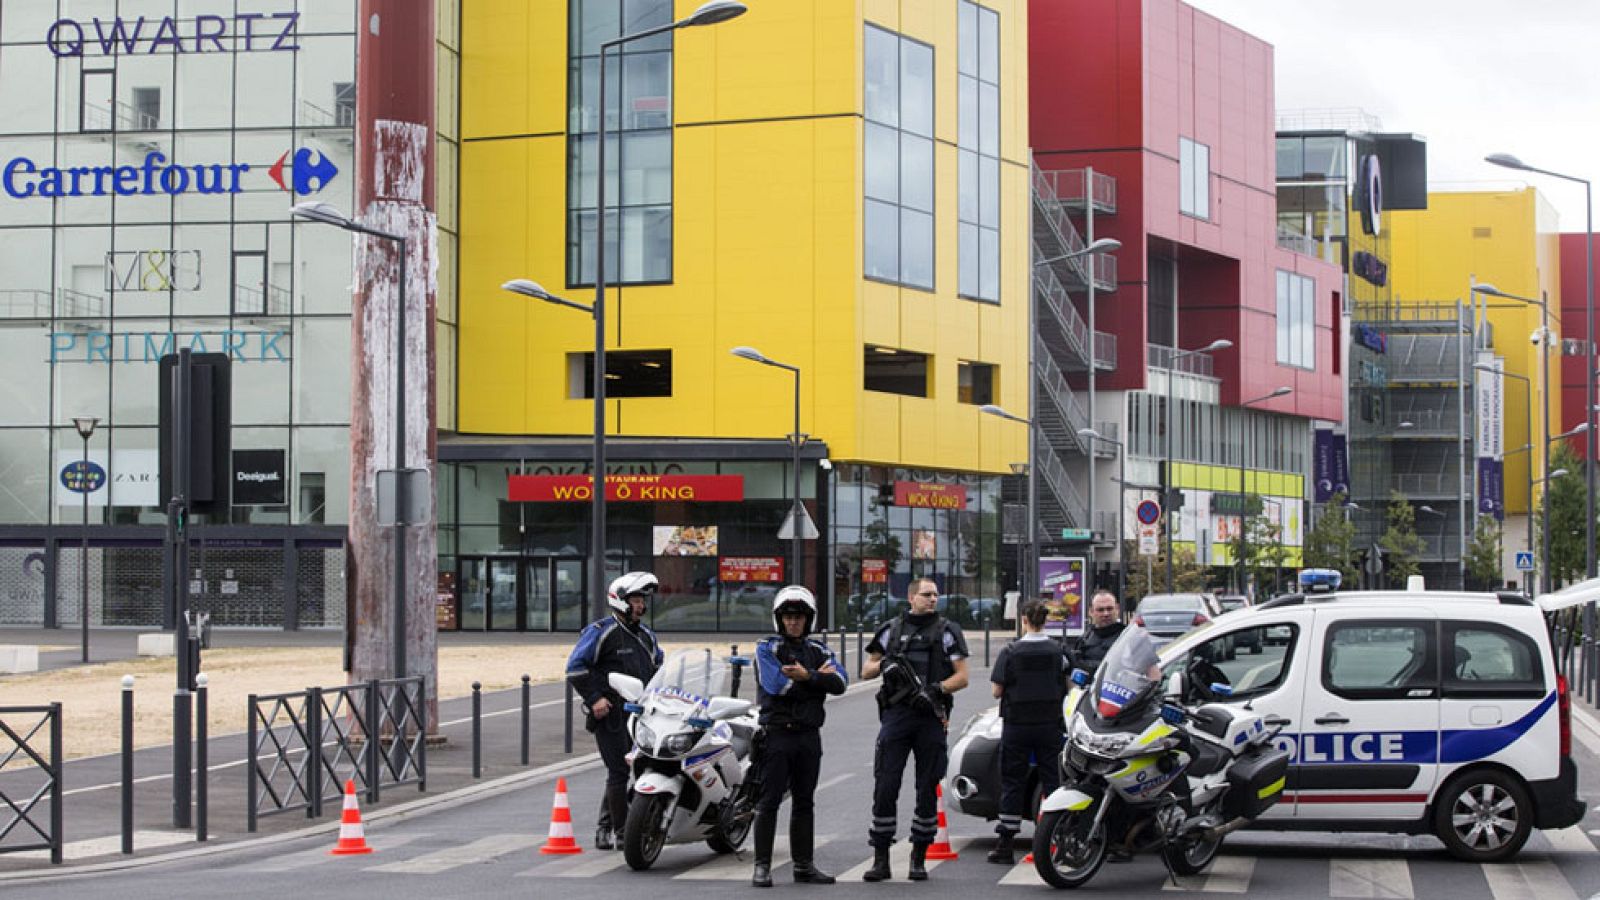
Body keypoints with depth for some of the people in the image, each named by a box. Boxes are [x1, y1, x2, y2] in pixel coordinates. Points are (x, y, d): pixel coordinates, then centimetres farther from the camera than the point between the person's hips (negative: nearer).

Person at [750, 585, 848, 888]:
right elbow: (777, 684, -18)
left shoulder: (818, 651, 13)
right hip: (777, 734, -5)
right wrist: (818, 677, -9)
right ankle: (762, 866, -4)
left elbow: (839, 683, -5)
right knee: (769, 802, -6)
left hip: (809, 735, 5)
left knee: (804, 802, 10)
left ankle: (804, 865, 15)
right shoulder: (767, 649, -1)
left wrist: (807, 677, -19)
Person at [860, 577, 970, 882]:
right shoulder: (891, 629, 14)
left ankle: (919, 858, 12)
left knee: (928, 789, 2)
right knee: (885, 786, -6)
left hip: (931, 715, 0)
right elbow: (866, 671, 18)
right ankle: (880, 859, -2)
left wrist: (937, 688, -15)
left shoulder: (948, 631, 9)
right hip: (896, 714, 1)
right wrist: (883, 664, -4)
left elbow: (962, 676, 3)